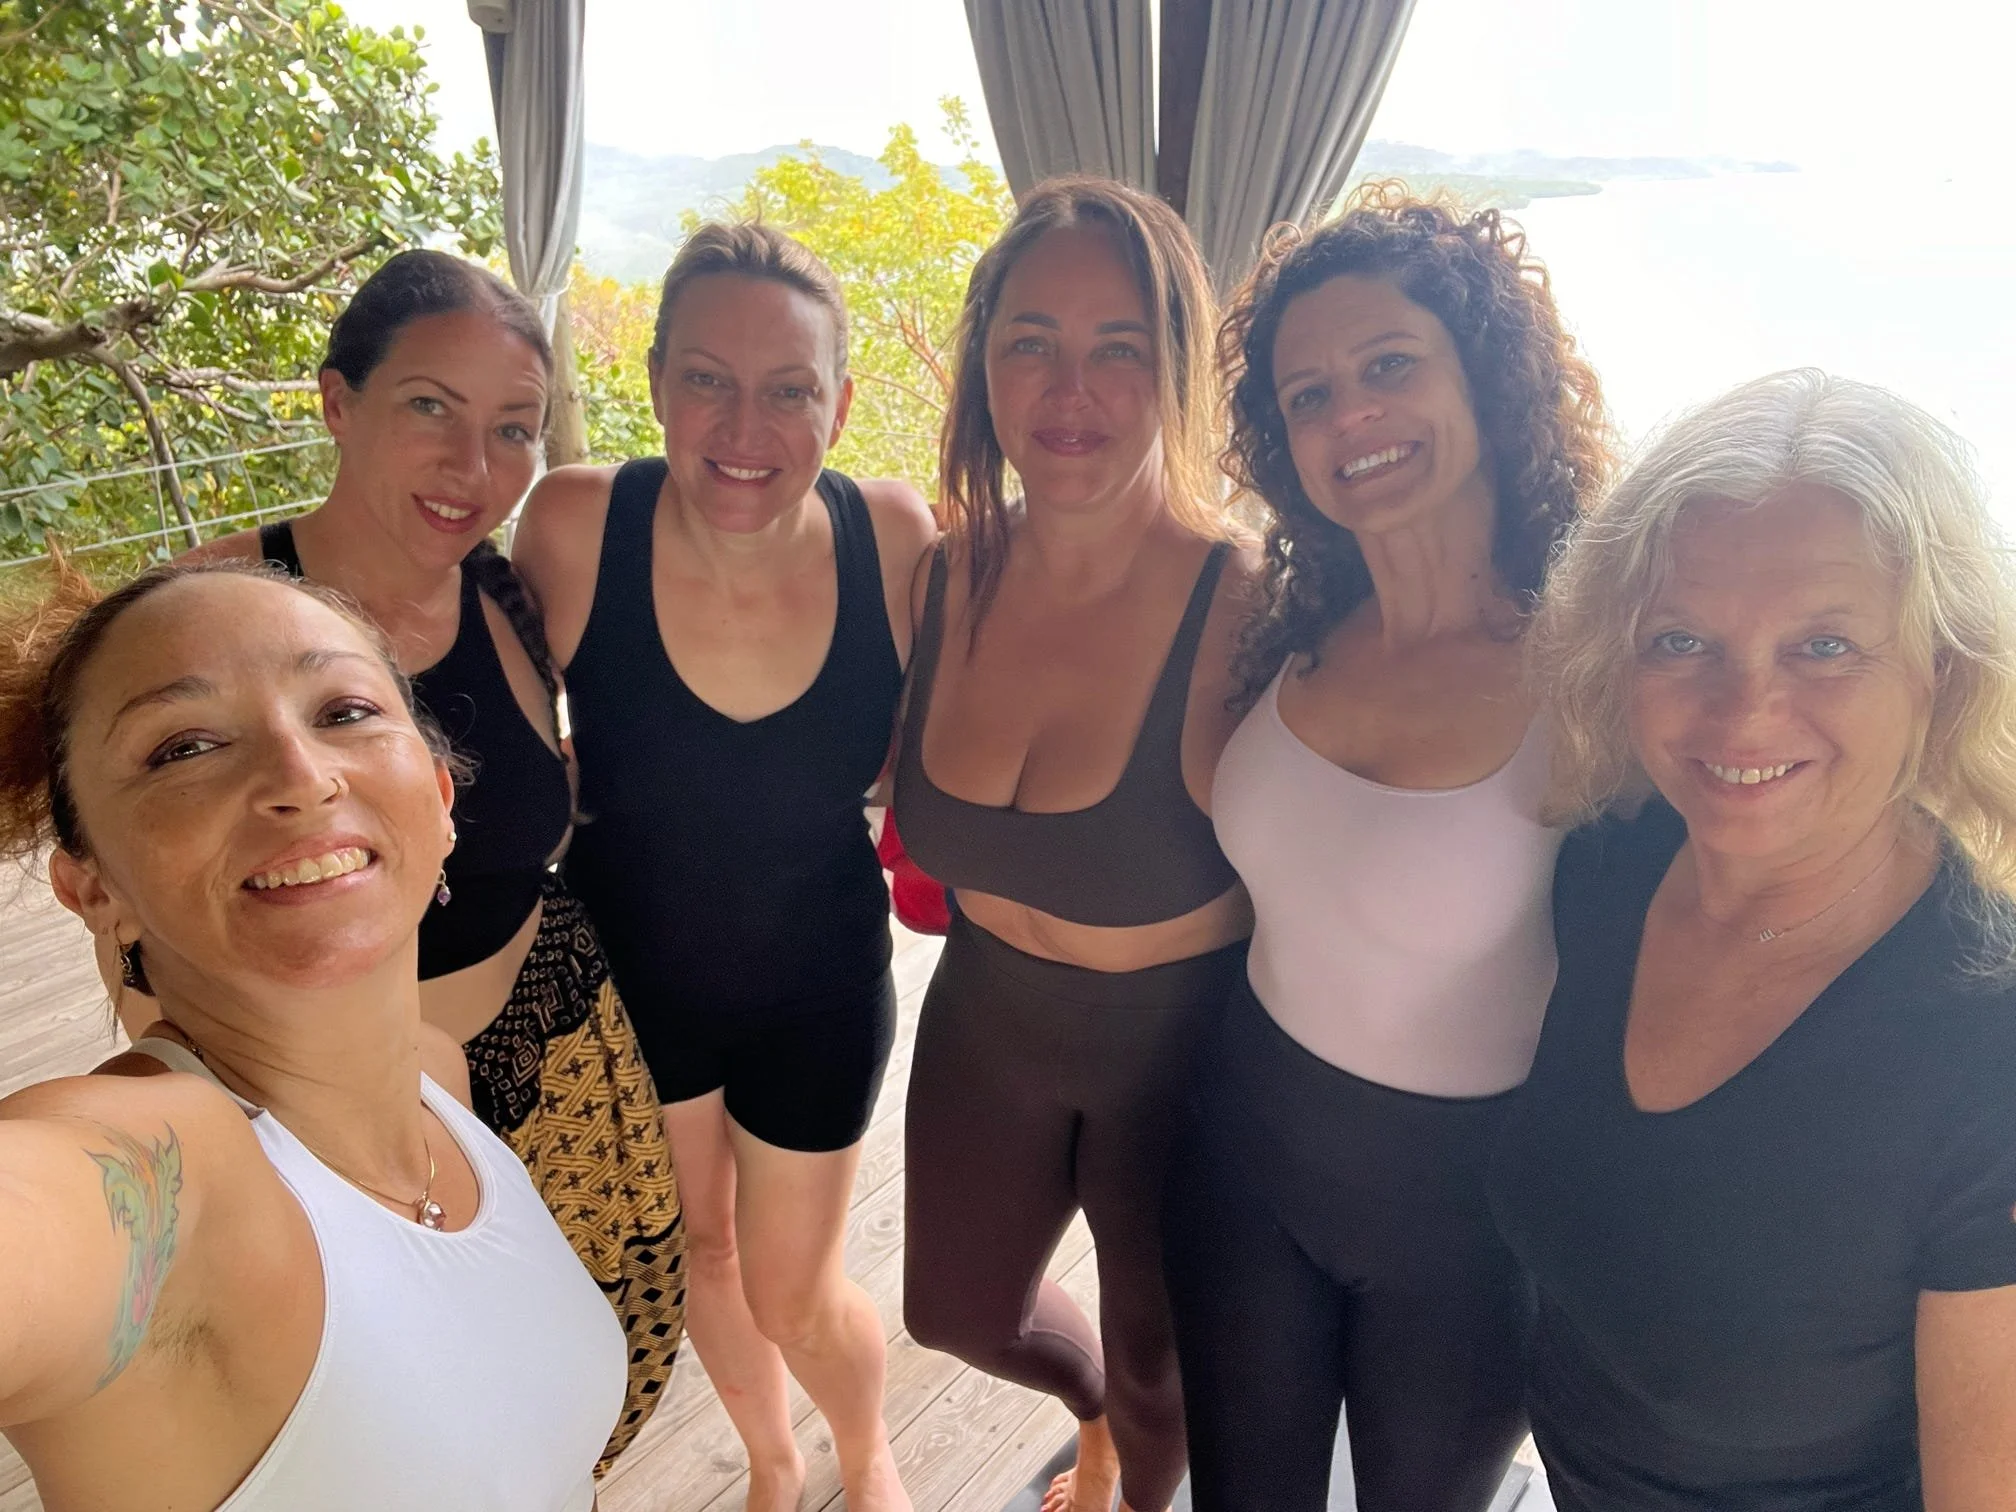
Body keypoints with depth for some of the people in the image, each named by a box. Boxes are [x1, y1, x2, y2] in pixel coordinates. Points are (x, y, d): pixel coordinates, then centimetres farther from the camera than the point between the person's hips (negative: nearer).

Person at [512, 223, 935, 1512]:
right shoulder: (575, 525, -23)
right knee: (700, 1247, 25)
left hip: (818, 988, -1)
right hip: (632, 971, 1)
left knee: (792, 1295, 16)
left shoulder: (893, 536, -21)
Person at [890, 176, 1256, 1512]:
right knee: (956, 1308, 28)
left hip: (1181, 1047, -4)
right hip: (988, 1022, 5)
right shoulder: (947, 571, -12)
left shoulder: (1245, 612, -28)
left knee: (1163, 1362, 22)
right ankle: (1096, 1405, 63)